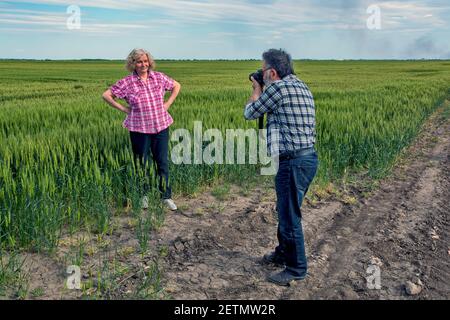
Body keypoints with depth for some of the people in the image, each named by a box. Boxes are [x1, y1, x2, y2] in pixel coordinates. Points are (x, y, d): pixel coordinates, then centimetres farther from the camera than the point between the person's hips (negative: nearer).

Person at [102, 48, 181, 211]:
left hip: (161, 126, 2)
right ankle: (143, 196, 28)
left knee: (163, 162, 7)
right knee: (141, 163, 10)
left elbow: (177, 85, 16)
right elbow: (106, 95, 0)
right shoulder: (127, 82, -6)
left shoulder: (159, 77, 1)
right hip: (139, 129, -2)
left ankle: (166, 196, 20)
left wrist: (168, 103, 5)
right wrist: (123, 108, -4)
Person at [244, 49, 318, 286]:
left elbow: (250, 113, -1)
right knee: (285, 210, 23)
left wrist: (256, 90, 15)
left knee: (289, 216, 3)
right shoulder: (300, 85, 14)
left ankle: (297, 269, 17)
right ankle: (283, 253, 40)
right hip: (307, 157, 10)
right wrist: (263, 90, 21)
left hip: (293, 162, -10)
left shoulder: (277, 88, -14)